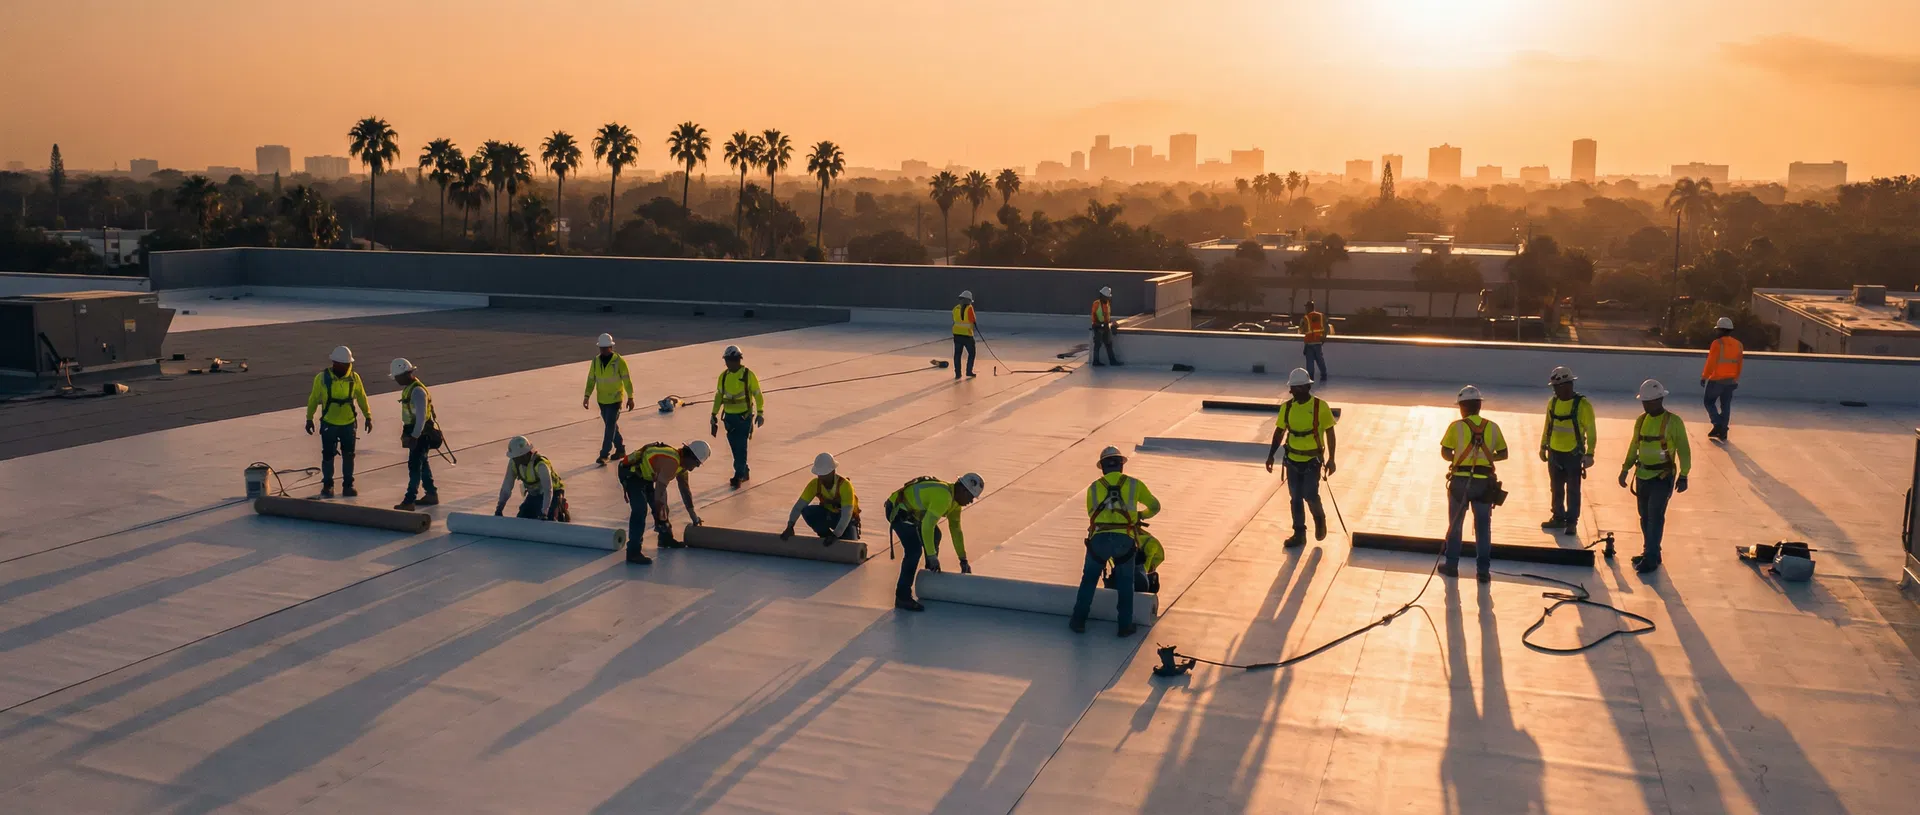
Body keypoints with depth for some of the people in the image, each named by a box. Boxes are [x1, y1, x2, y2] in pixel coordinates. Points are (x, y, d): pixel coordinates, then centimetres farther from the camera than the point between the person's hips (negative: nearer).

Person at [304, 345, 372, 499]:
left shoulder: (354, 377, -3)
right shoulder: (322, 377, -9)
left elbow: (361, 398, 5)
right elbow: (313, 399, -1)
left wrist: (368, 417, 2)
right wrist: (309, 419, 0)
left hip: (348, 424, 2)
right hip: (329, 424, -2)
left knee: (348, 455, 8)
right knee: (328, 455, 5)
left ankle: (348, 486, 18)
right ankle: (327, 485, 18)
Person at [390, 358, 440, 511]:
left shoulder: (418, 391, -21)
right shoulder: (409, 388, 10)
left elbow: (421, 416, -26)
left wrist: (414, 436, -27)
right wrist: (407, 433, 20)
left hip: (421, 434, -10)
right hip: (414, 432, 10)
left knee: (414, 466, -9)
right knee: (423, 463, 18)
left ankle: (409, 501, -9)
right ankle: (431, 495, 29)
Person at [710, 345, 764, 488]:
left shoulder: (748, 375, -10)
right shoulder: (723, 376, 5)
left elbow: (757, 395, -7)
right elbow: (719, 395, 13)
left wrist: (760, 413, -12)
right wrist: (714, 414, 12)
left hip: (744, 416, -5)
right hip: (729, 416, 5)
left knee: (740, 447, -8)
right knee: (734, 446, 10)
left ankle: (738, 477, -5)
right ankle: (744, 472, 25)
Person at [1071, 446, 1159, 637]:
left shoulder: (1094, 487, 16)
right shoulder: (1134, 484, 15)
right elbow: (1155, 506, 27)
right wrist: (1141, 515, 47)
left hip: (1099, 538, 1)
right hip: (1124, 540, -1)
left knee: (1089, 579, 20)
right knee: (1125, 583, 18)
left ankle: (1079, 621, 22)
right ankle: (1125, 626, 19)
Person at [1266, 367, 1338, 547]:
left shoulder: (1320, 406, -11)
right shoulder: (1287, 407, 0)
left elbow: (1330, 433, -4)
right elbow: (1279, 432, 7)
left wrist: (1331, 459, -6)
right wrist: (1271, 455, 1)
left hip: (1312, 460, -4)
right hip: (1292, 460, 4)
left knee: (1310, 495, -8)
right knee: (1295, 498, 7)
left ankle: (1319, 518, 23)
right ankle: (1299, 534, 18)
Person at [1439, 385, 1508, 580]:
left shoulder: (1457, 426, -6)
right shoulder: (1492, 427, 2)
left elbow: (1445, 453, -9)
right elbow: (1503, 454, 7)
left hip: (1460, 480, -2)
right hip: (1484, 483, 2)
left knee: (1455, 524, 14)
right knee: (1483, 527, 10)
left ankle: (1451, 565, 22)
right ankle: (1483, 570, 12)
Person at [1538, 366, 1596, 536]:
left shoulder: (1583, 405, -12)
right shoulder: (1552, 402, 3)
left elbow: (1590, 431, -10)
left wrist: (1589, 454, -13)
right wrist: (1543, 446, 16)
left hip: (1574, 455, -5)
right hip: (1554, 453, 5)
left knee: (1573, 490, 4)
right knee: (1557, 489, 14)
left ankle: (1572, 523, 12)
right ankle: (1558, 518, 25)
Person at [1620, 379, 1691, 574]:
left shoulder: (1673, 422, -11)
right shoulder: (1641, 420, 6)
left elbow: (1684, 450, -8)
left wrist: (1683, 476, -11)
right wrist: (1625, 469, 12)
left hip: (1662, 477, -6)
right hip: (1642, 476, 6)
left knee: (1655, 516, -7)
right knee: (1645, 516, 13)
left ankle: (1651, 558, -3)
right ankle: (1649, 553, 25)